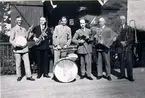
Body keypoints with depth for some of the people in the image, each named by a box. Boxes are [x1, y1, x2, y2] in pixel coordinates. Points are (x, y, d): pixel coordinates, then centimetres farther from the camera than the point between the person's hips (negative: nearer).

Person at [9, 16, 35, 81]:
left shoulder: (24, 29, 15)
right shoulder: (14, 29, 3)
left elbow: (26, 38, 7)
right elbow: (11, 40, -1)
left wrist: (28, 31, -5)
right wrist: (16, 44, -19)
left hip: (25, 48, 3)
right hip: (17, 49, -3)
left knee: (27, 63, 0)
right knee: (18, 64, 4)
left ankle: (29, 76, 4)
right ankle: (19, 76, 17)